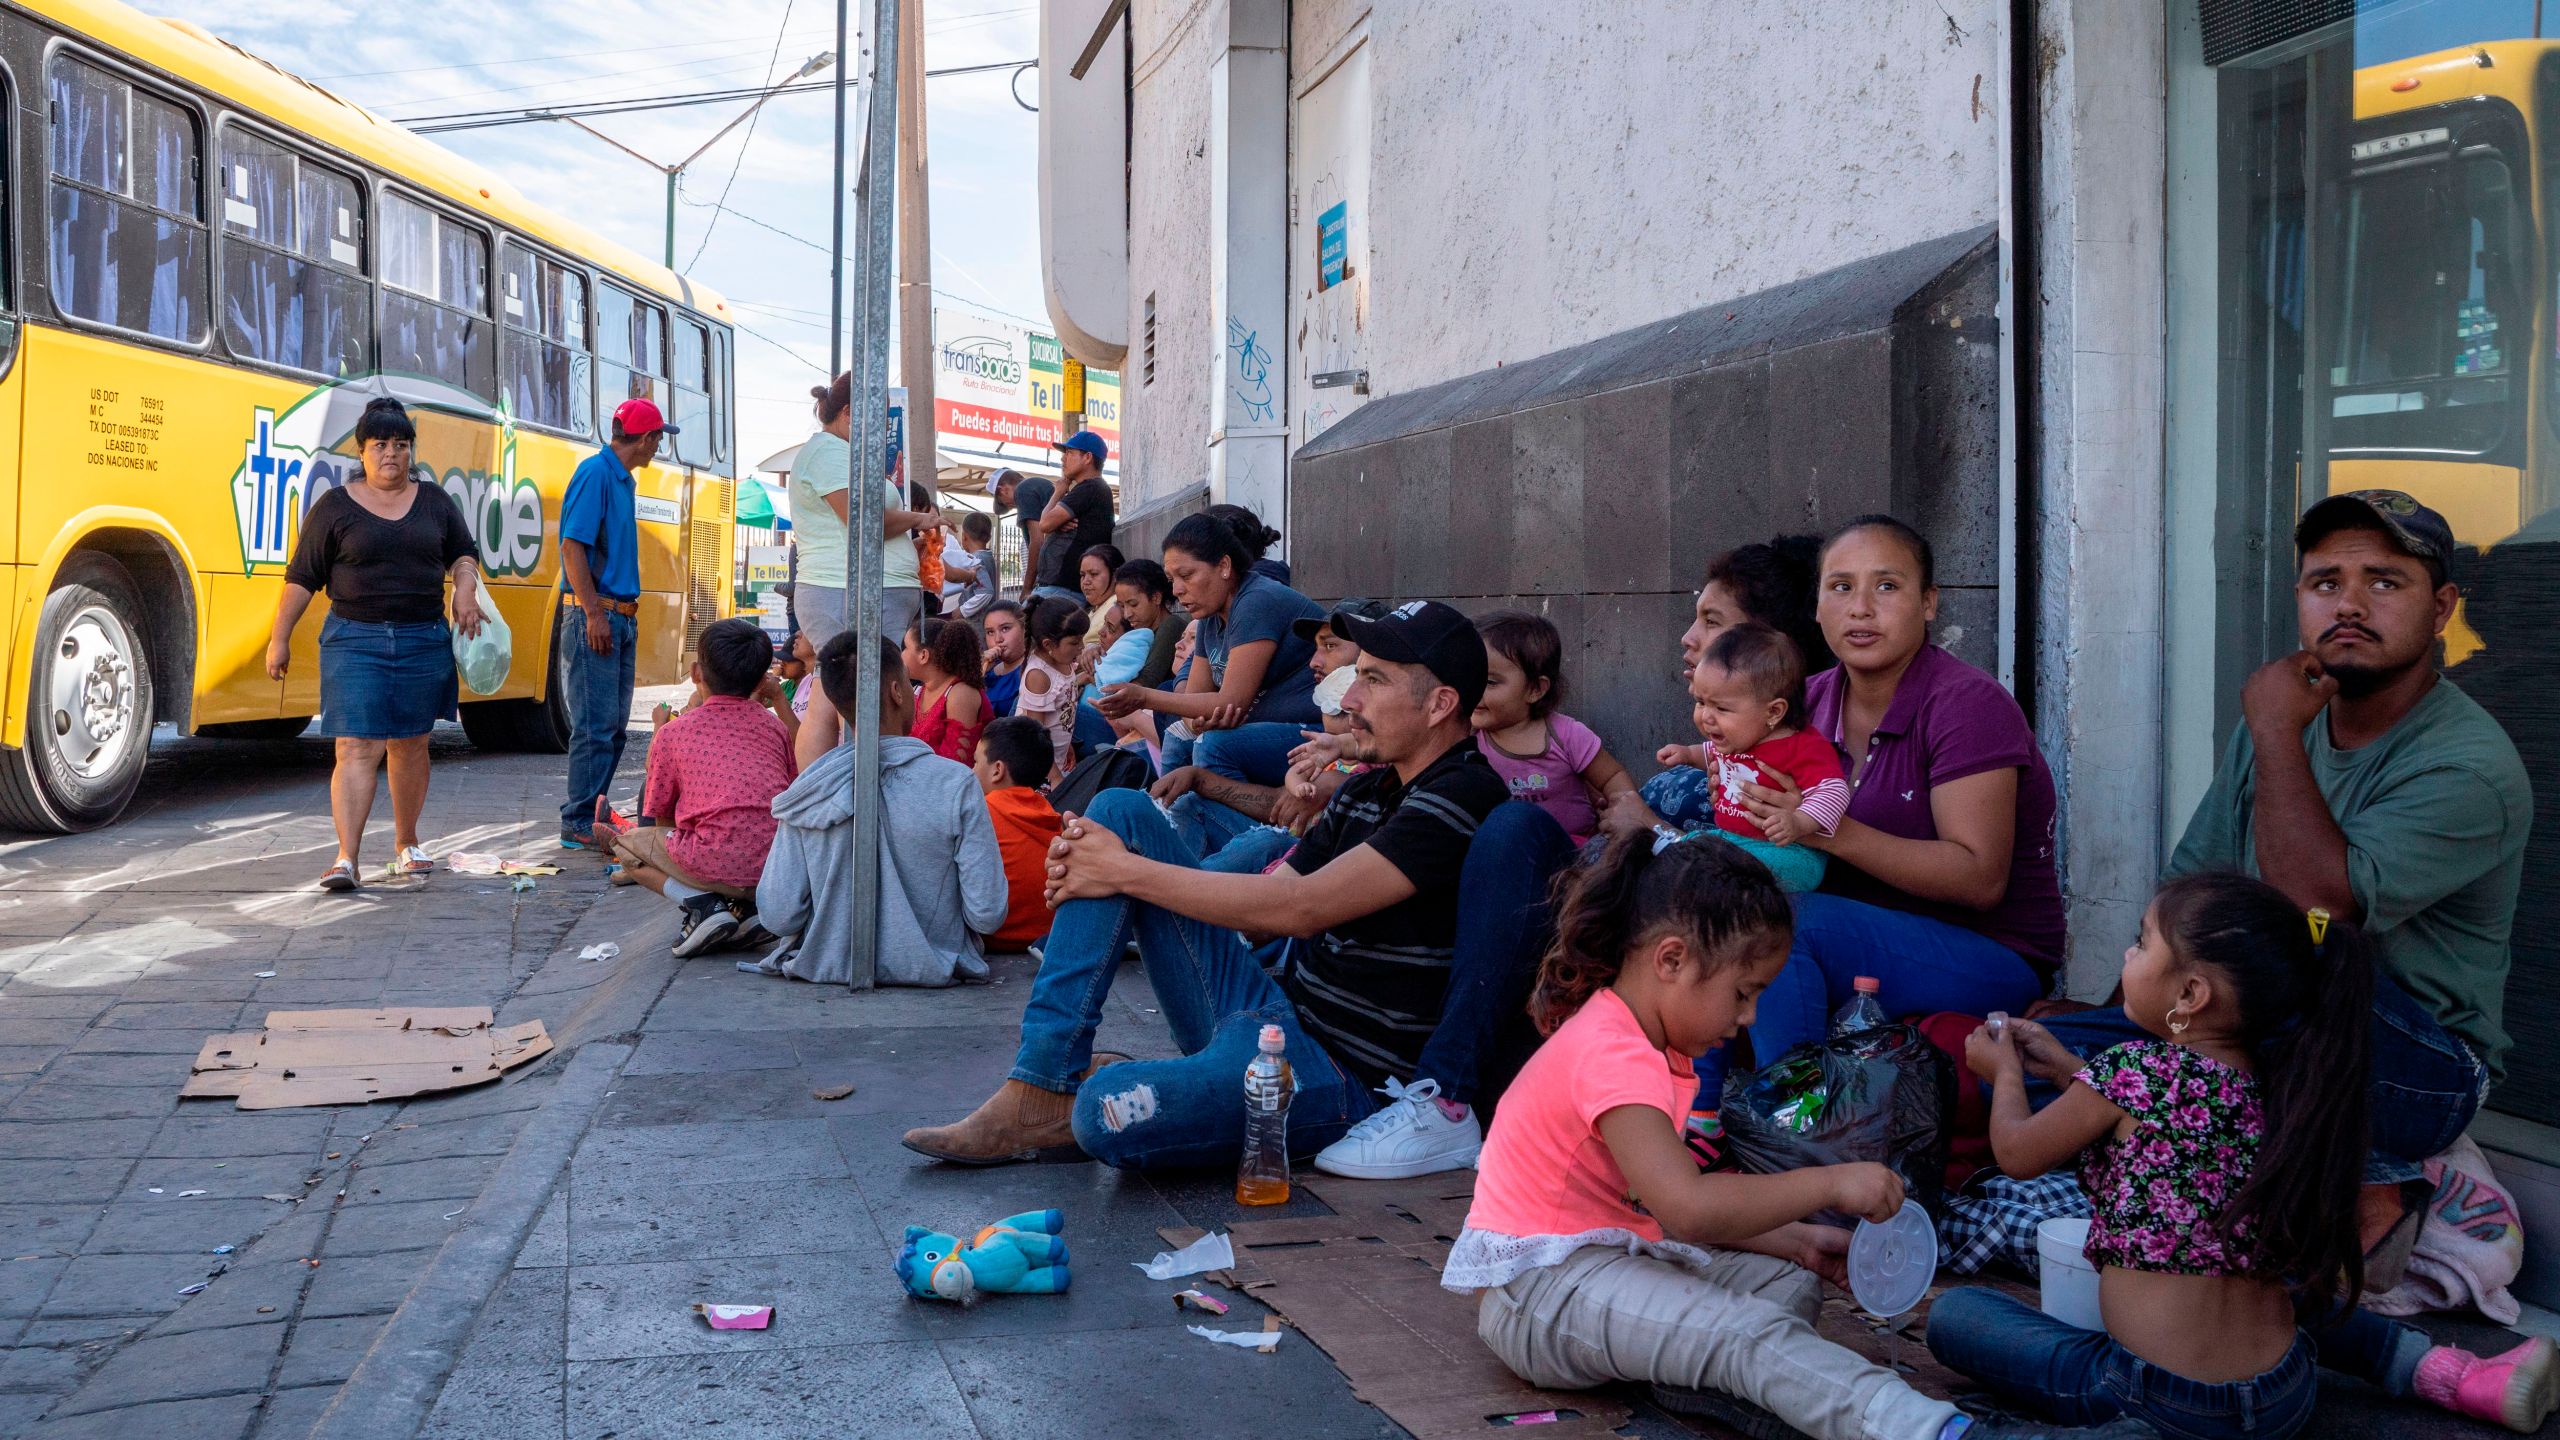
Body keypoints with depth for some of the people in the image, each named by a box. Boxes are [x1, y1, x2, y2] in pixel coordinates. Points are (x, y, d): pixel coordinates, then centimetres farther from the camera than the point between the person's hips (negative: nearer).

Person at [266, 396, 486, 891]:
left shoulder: (434, 501, 10)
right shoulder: (335, 506, 1)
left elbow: (463, 553, 18)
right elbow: (301, 577, 2)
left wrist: (465, 589, -3)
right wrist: (279, 637, 0)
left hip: (424, 641, 3)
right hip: (355, 641, -3)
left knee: (410, 746, 12)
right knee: (356, 748, -11)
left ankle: (406, 842, 28)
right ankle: (348, 858, -15)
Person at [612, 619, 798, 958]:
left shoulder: (672, 733, 10)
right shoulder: (776, 727, 17)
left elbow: (662, 820, 16)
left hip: (718, 865, -4)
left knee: (627, 842, 23)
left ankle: (701, 904, -3)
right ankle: (754, 904, 7)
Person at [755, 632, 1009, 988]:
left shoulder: (809, 789, -10)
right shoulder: (957, 784, -16)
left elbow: (778, 918, -9)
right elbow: (987, 915, -15)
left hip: (829, 969, 4)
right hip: (930, 971, -4)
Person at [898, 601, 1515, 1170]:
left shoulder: (1463, 795, -15)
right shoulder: (1367, 792, 15)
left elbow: (1299, 908, -21)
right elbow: (1262, 906, 12)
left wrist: (1125, 871, -12)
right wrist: (1093, 870, -4)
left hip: (1348, 1075, -9)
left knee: (1108, 1113, -37)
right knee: (1119, 810, 2)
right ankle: (1039, 1092, -4)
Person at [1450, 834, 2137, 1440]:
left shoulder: (1647, 1048, 14)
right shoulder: (1612, 1054, -21)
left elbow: (1676, 1207, 12)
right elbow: (1686, 1209, -33)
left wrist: (1799, 1241, 1)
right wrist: (1828, 1183, -24)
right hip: (1534, 1288, -11)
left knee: (1791, 1283, 1)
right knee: (1750, 1332, -30)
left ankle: (1696, 1373, -27)